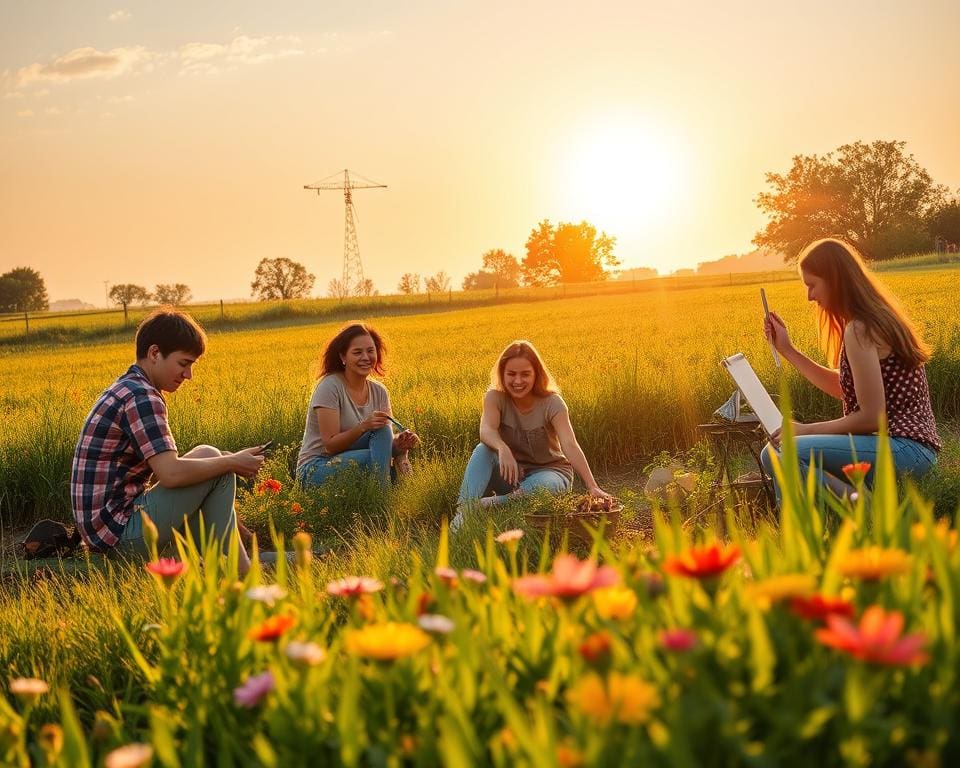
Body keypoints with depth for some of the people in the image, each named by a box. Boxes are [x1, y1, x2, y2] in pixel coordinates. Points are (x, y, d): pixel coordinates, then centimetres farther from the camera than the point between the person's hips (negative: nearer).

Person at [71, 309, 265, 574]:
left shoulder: (125, 389, 14)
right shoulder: (142, 397, -17)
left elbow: (163, 465, 18)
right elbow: (171, 474, -26)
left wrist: (227, 461, 8)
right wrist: (232, 463, -13)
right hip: (121, 531, -11)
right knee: (209, 457, -9)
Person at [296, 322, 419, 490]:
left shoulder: (379, 391, 4)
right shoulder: (330, 387, -14)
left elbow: (387, 439, -1)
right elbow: (330, 445, -17)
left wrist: (399, 442, -24)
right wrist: (364, 426, -31)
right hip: (315, 469, -6)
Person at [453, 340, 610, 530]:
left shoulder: (552, 403, -16)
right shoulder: (495, 397, -10)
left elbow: (570, 446, -30)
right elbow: (486, 430, -30)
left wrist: (592, 486, -44)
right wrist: (502, 448, -54)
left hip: (550, 472, -2)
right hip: (512, 472, 2)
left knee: (541, 485, -38)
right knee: (483, 450, -28)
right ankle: (465, 509, -44)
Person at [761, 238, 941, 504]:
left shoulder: (859, 330, -16)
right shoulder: (874, 317, 14)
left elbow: (872, 418, -19)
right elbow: (843, 388, 20)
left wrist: (806, 430, -9)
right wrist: (787, 350, 19)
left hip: (904, 449, -11)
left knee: (777, 454, -25)